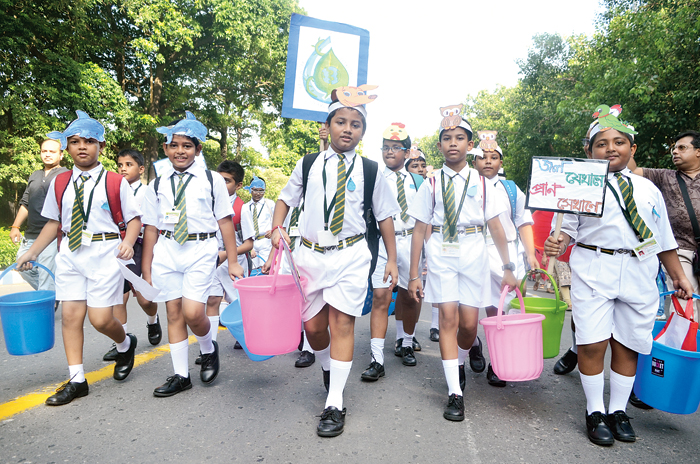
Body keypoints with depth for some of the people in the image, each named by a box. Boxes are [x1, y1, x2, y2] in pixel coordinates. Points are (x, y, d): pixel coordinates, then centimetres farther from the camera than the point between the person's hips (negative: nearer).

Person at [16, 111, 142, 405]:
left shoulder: (115, 182, -1)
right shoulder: (60, 183, 11)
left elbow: (134, 218, 0)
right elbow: (54, 222, 17)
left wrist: (128, 243, -17)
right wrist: (31, 253, 14)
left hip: (105, 252, -4)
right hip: (70, 253, 4)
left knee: (100, 318, -5)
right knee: (71, 315, 3)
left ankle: (125, 345, 30)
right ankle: (76, 381, 15)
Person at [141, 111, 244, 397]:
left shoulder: (212, 180, 3)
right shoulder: (157, 186, 10)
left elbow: (225, 221, 1)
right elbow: (151, 228, 11)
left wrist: (233, 262, -2)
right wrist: (146, 269, 11)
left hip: (201, 250, -3)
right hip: (166, 250, 3)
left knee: (192, 312, -13)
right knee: (174, 312, 7)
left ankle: (208, 349, 21)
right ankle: (181, 376, 20)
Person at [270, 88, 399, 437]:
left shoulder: (370, 170, 3)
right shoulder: (308, 164, 6)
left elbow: (385, 216, 7)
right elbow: (285, 199, 17)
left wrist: (391, 259, 6)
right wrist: (277, 227, -2)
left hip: (351, 255, -2)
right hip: (311, 253, 2)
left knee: (341, 322, -5)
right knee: (312, 324, 8)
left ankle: (335, 405, 7)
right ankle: (327, 368, 42)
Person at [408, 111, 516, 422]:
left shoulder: (482, 183, 7)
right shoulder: (431, 184, 4)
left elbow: (496, 227, 7)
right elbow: (419, 230, 2)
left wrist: (508, 268, 3)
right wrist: (414, 274, 0)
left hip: (473, 251, 1)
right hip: (440, 251, -1)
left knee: (469, 323, 2)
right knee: (448, 317, -7)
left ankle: (459, 362, 36)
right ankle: (455, 393, 3)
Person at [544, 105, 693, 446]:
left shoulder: (648, 189, 14)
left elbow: (663, 238, 17)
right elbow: (569, 228, 1)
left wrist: (678, 275, 16)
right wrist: (557, 244, -20)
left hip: (640, 272, 3)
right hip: (593, 269, -3)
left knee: (627, 344, 8)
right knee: (592, 343, -3)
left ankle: (618, 411, 25)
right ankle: (595, 412, 15)